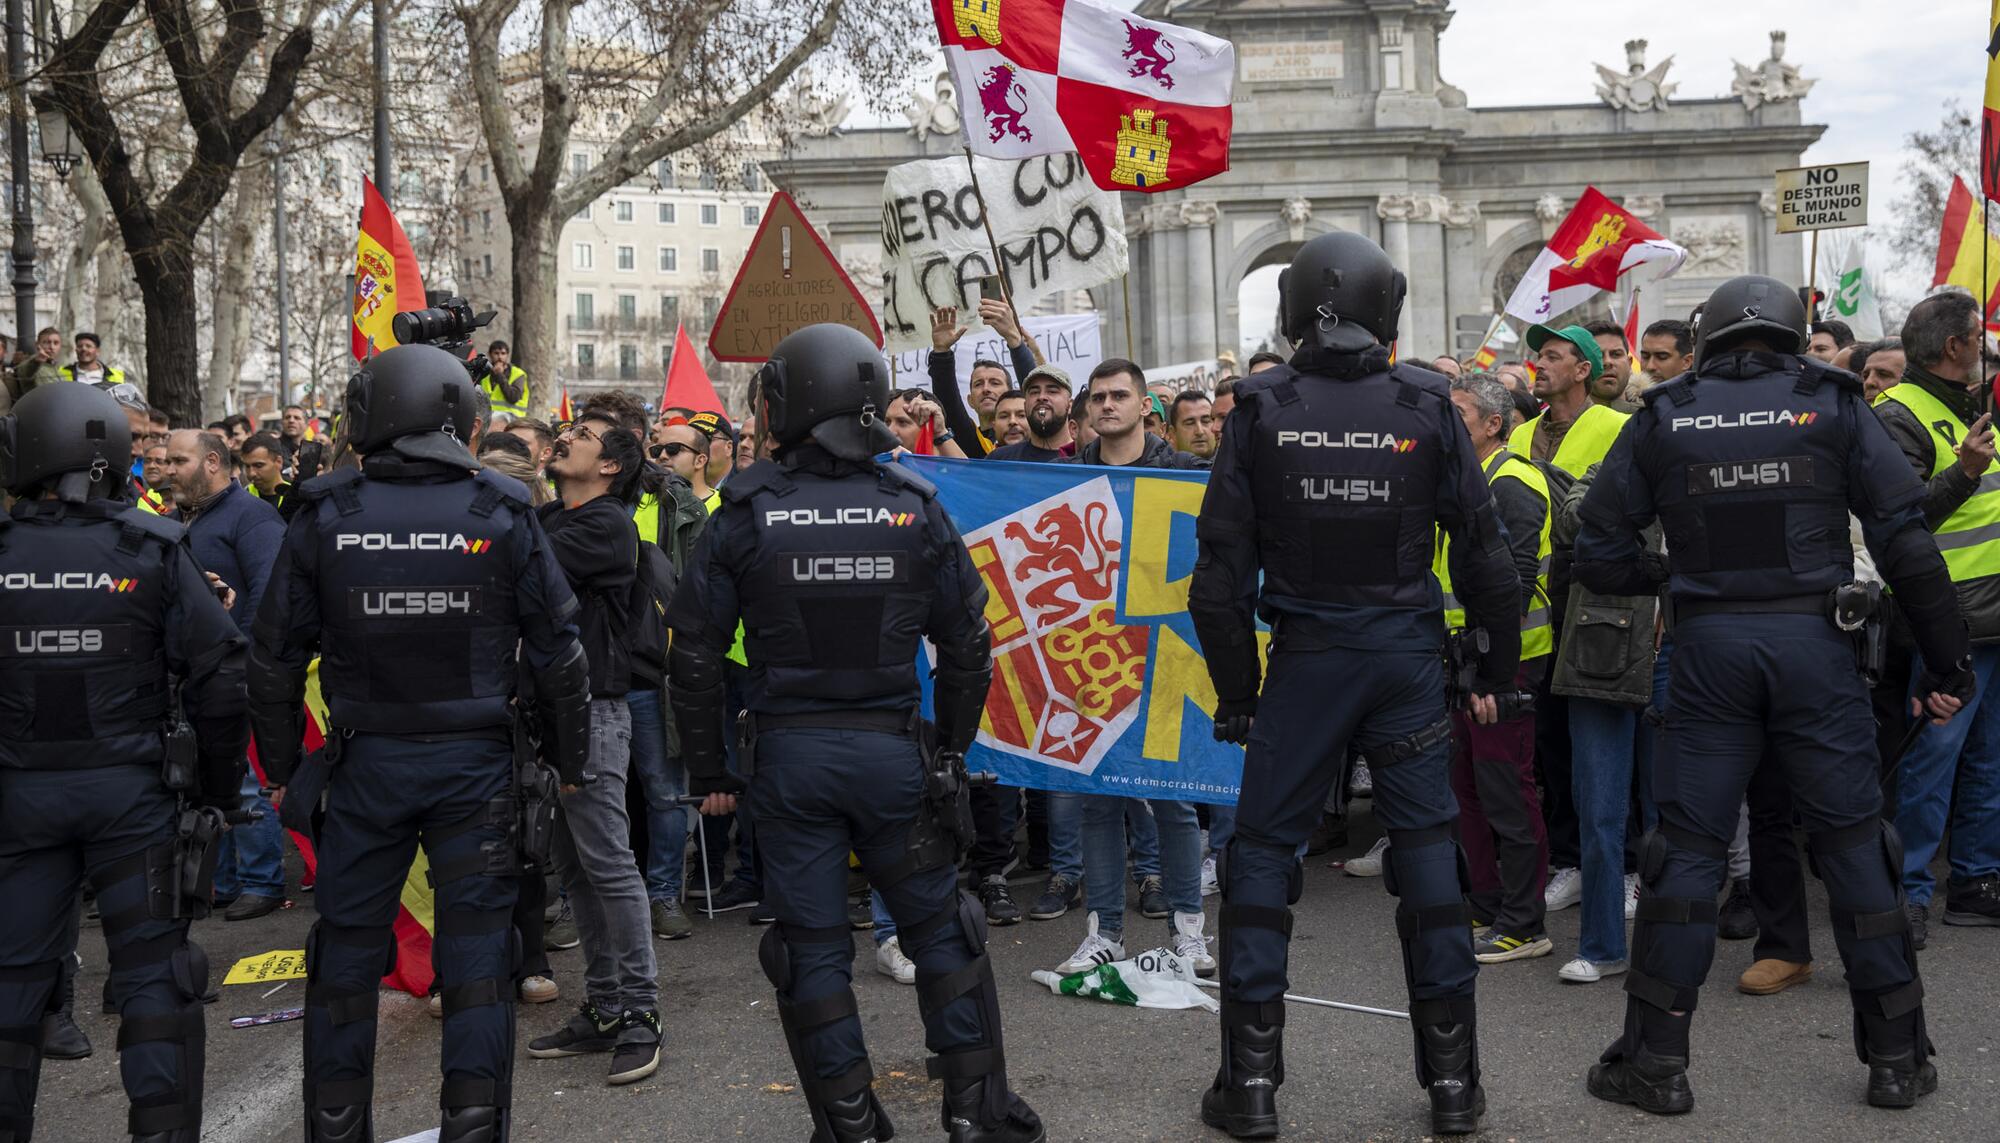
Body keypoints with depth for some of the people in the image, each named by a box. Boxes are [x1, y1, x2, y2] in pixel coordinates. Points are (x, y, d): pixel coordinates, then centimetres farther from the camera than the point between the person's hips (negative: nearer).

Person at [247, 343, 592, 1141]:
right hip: (476, 761, -1)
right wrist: (569, 762, 8)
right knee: (476, 952, 7)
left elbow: (275, 656, 2)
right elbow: (558, 655, -2)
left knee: (347, 949, 14)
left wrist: (280, 765, 13)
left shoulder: (325, 517, -3)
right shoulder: (503, 515, -4)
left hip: (365, 761, 1)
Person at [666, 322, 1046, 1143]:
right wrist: (951, 748, 12)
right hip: (892, 749, 1)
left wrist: (707, 770, 6)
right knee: (940, 927, 14)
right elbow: (967, 643, 1)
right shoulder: (915, 505, -2)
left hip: (788, 753, -1)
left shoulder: (746, 511, -5)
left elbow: (695, 653, -3)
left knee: (811, 945, 10)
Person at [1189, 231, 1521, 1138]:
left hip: (1306, 656, -1)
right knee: (1427, 850, 10)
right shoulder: (1426, 405, -2)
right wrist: (1497, 670, 10)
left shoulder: (1260, 408, -5)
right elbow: (1481, 547, 0)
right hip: (1408, 653, 1)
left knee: (1262, 850, 8)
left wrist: (1235, 691, 4)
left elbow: (1222, 564, -5)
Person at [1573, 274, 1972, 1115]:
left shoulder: (1663, 417, 5)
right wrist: (1948, 660, 3)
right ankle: (1897, 1057, 18)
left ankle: (1654, 1061, 9)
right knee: (1854, 840, 10)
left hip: (1709, 643, 0)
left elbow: (1599, 553, 3)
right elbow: (1905, 539, -2)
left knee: (1687, 845, 5)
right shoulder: (1832, 405, 3)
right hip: (1813, 637, 0)